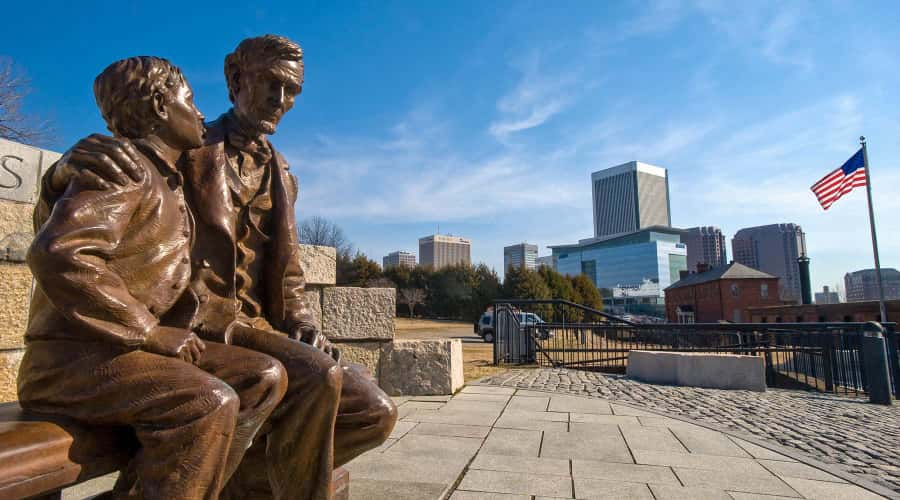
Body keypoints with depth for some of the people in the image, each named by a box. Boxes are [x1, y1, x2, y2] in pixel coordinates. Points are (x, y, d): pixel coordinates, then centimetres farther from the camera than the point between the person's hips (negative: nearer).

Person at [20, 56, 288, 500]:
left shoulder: (167, 181, 19)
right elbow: (60, 254, -26)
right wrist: (149, 332, -20)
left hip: (135, 347, 9)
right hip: (75, 354, -9)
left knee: (264, 377, -5)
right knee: (209, 402, -31)